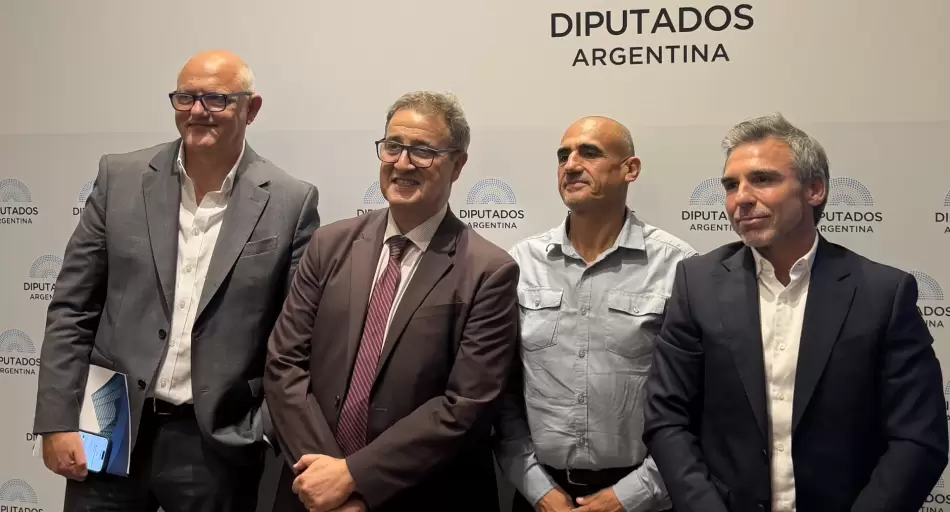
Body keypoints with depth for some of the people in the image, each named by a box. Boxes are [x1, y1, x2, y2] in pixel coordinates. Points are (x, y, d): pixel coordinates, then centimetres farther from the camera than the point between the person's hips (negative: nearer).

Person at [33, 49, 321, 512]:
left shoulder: (290, 202, -5)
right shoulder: (120, 178, 1)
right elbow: (71, 310, 3)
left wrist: (269, 430, -8)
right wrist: (58, 421, -2)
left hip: (217, 444, -1)